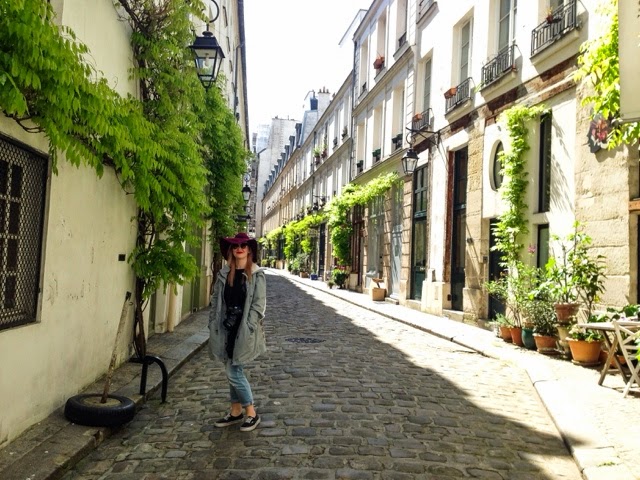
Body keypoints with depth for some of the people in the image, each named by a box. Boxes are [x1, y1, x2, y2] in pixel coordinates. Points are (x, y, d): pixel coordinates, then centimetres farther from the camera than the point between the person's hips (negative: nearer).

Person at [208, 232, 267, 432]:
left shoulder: (257, 274, -6)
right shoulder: (224, 273, 7)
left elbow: (258, 305, -10)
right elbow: (216, 300, 9)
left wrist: (247, 329, -15)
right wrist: (213, 325, 3)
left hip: (244, 330, -5)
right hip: (226, 329, 5)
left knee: (233, 372, -5)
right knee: (234, 371, 13)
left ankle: (251, 413, 11)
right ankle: (236, 411, 27)